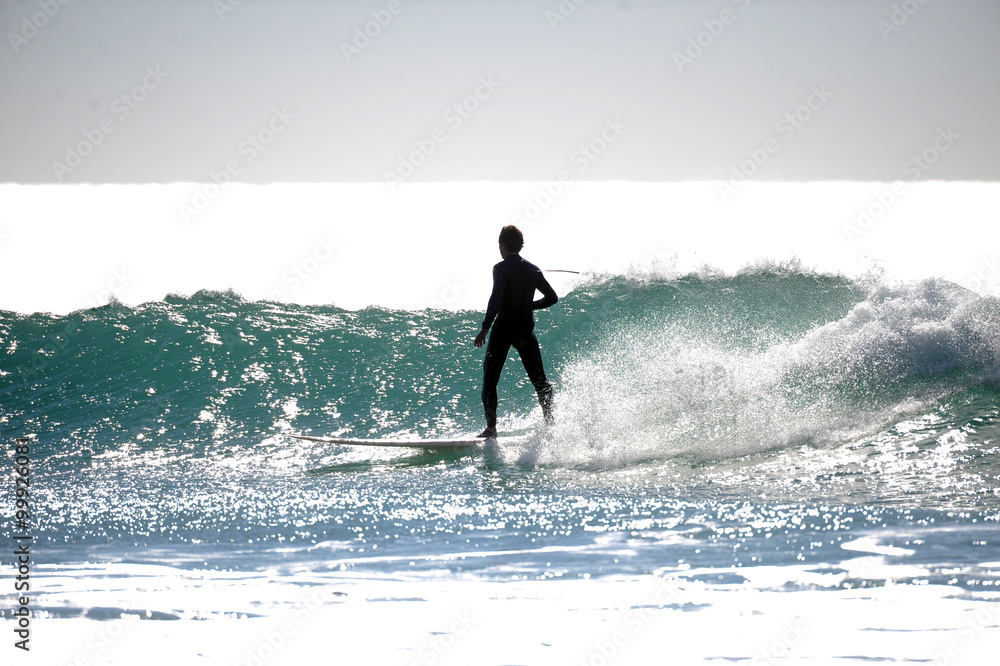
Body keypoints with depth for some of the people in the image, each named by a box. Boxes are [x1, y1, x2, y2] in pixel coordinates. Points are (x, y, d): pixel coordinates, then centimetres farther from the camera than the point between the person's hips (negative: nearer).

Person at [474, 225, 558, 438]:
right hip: (527, 329, 5)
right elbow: (552, 298, 13)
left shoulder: (501, 268, -8)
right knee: (539, 380, 11)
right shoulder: (533, 270, 9)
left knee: (490, 380, 1)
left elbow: (496, 298, -20)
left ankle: (491, 427, -9)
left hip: (504, 328, -5)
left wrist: (485, 328, -22)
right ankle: (550, 423, 2)